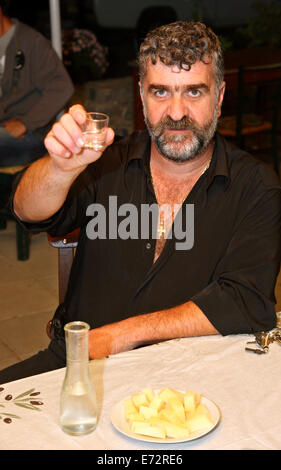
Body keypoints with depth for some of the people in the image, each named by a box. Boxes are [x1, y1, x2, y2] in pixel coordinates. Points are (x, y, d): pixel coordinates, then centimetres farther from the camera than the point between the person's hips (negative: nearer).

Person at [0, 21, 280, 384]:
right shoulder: (109, 165, 7)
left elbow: (248, 303, -10)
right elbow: (31, 213, -7)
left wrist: (123, 334, -12)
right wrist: (63, 168, -31)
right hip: (75, 359, 3)